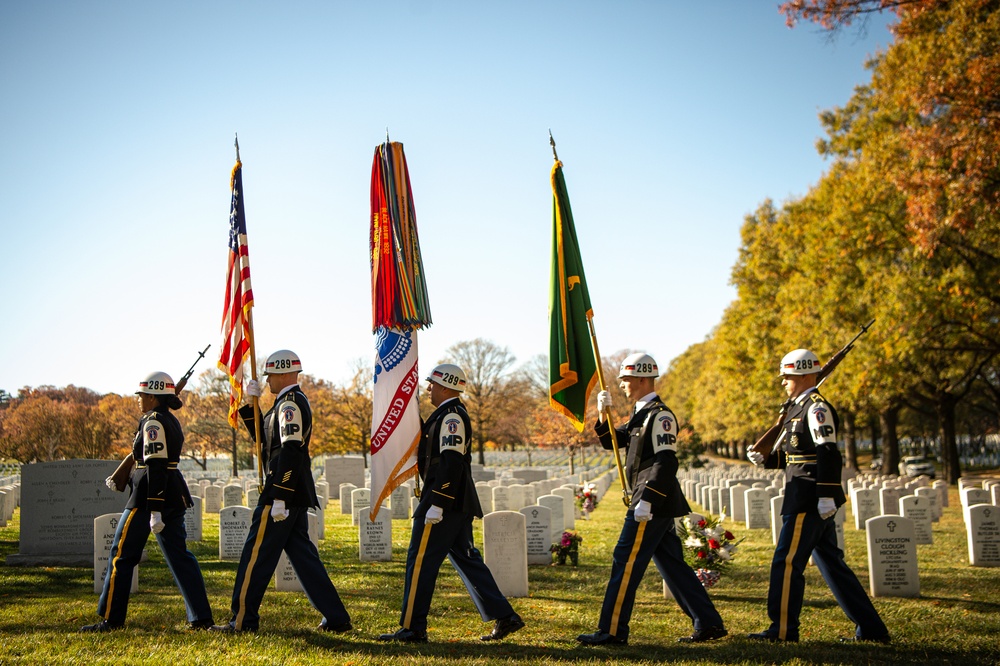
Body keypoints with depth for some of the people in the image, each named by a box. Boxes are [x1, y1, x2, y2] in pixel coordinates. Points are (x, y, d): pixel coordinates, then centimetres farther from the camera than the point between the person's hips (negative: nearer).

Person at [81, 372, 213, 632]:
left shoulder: (153, 422, -13)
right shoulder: (171, 421, 15)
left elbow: (156, 467, -20)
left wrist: (154, 511, -23)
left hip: (151, 494, -9)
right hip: (174, 495, 9)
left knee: (122, 554, 4)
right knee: (179, 555, 8)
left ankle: (111, 619, 10)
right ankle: (201, 618, 4)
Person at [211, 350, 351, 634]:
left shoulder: (290, 404, -14)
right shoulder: (293, 401, 18)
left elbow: (291, 452, -23)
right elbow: (262, 437, 23)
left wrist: (279, 498, -24)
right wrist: (250, 403, 12)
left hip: (284, 492, -10)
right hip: (296, 495, 10)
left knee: (257, 553, -1)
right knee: (302, 554, 11)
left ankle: (243, 619, 8)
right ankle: (336, 618, 10)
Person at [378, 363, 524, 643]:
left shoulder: (451, 416, -14)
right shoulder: (452, 414, 18)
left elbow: (451, 462, -22)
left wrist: (436, 504, -24)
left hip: (446, 501, -10)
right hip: (458, 503, 11)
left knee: (420, 560, -4)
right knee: (466, 558, 12)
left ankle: (412, 628, 1)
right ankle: (504, 617, 13)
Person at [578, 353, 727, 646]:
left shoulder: (660, 416, -13)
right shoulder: (641, 413, 17)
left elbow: (665, 463, -20)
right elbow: (612, 441, 21)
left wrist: (646, 500, -25)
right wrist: (603, 415, 4)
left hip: (654, 502, -10)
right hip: (656, 503, 10)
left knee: (626, 561, -7)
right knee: (672, 564, 13)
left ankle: (612, 631, -2)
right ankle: (708, 624, 18)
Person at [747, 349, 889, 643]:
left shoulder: (816, 408, -11)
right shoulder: (799, 408, 19)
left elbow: (828, 453, -20)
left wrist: (826, 495, -25)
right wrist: (764, 458, 7)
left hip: (809, 501, -10)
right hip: (808, 500, 10)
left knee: (787, 561, -5)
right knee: (832, 564, 13)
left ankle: (783, 629, 2)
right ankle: (871, 628, 18)